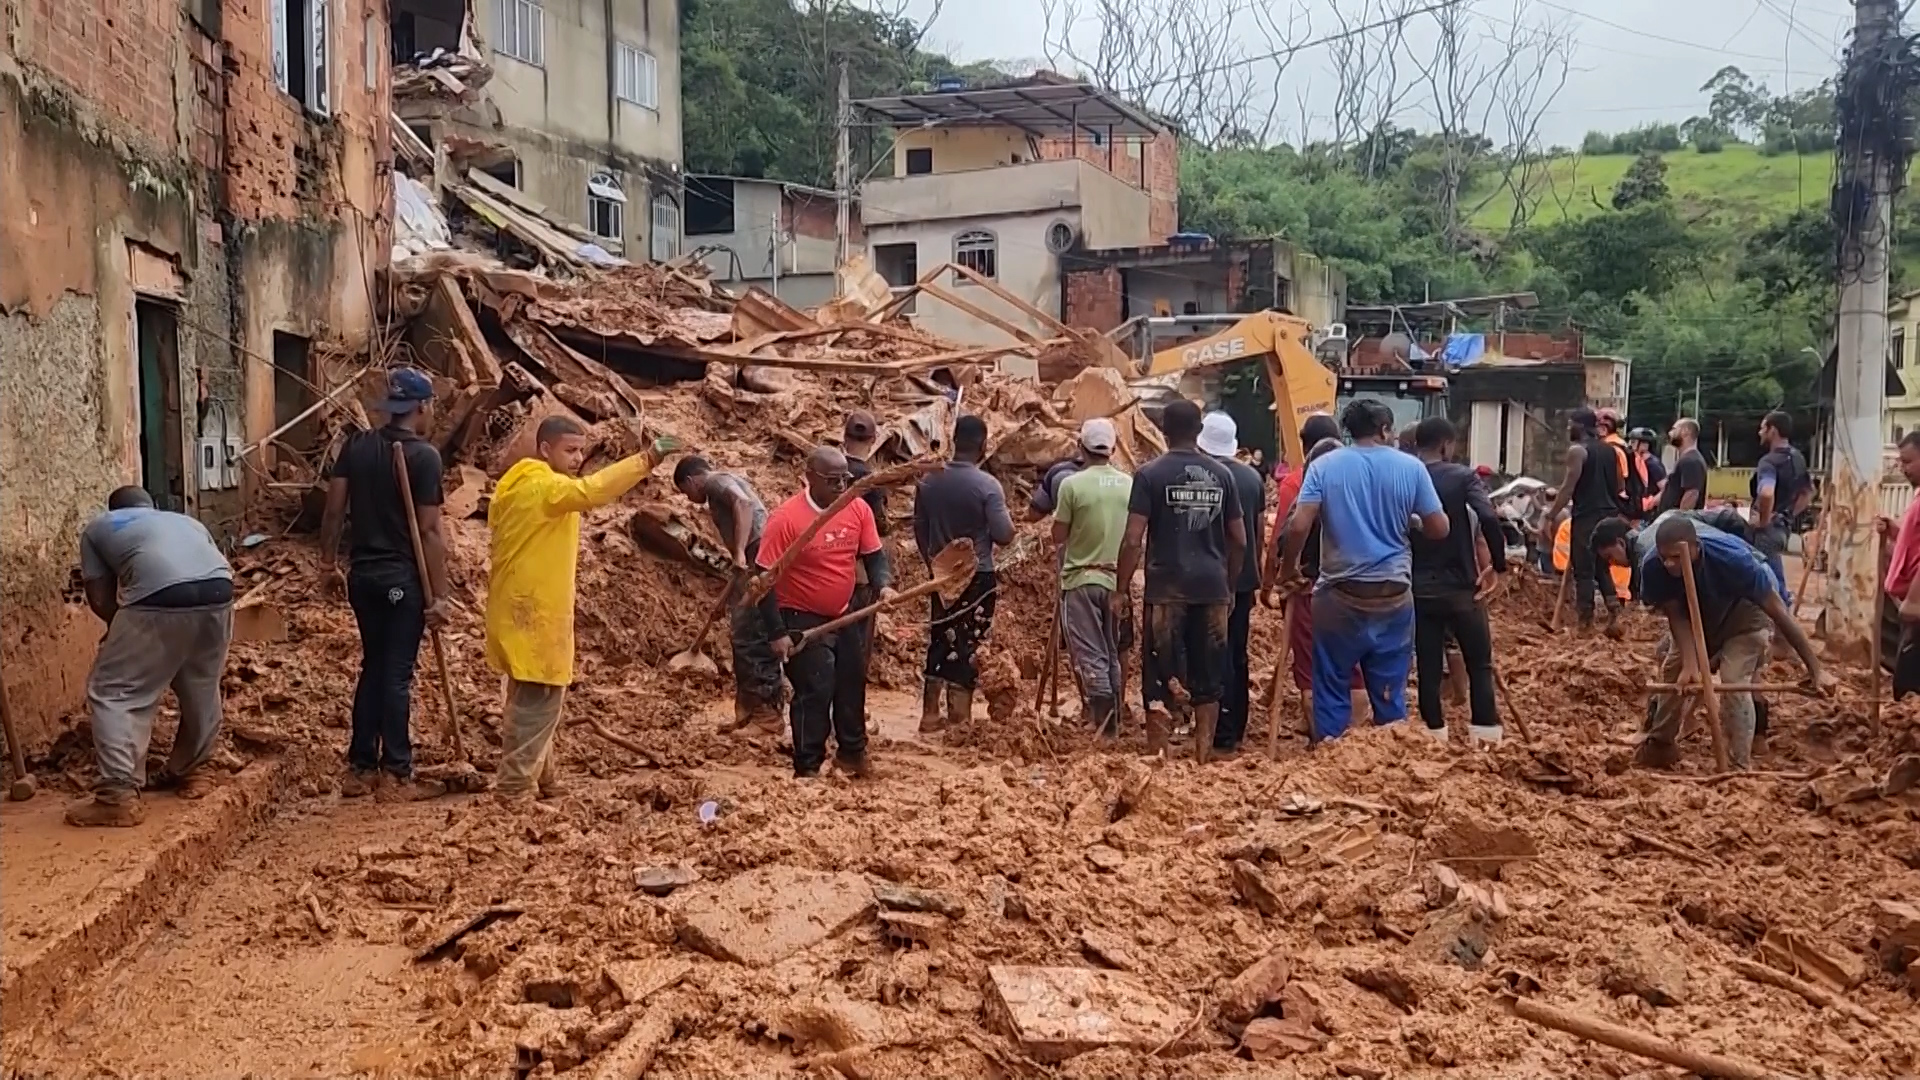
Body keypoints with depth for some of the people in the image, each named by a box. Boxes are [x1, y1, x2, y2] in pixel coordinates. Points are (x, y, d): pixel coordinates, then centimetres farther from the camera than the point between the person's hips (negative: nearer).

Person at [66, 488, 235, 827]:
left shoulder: (98, 527, 29)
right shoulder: (186, 520, 40)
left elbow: (100, 599, 20)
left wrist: (125, 630, 38)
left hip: (161, 596, -5)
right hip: (218, 590, 5)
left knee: (112, 692, 8)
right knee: (201, 686, 25)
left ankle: (118, 795, 0)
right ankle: (193, 770, 40)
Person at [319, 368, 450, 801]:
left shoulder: (356, 445, 4)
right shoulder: (424, 456, -13)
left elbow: (334, 508, 4)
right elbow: (429, 531, -15)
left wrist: (327, 557, 18)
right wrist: (439, 594, -12)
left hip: (363, 574, 6)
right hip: (403, 578, -6)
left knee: (372, 666, 16)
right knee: (397, 673, 0)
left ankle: (360, 769, 20)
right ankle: (395, 775, 7)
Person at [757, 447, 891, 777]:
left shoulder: (858, 509, -7)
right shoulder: (786, 518, -22)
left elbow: (873, 554, 5)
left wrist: (884, 584, -17)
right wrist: (778, 632, -21)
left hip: (844, 616, 6)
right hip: (802, 620, -6)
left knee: (852, 684, 17)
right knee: (815, 691, -10)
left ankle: (853, 751, 38)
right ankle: (808, 768, 4)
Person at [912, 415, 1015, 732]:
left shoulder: (929, 481, -1)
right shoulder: (988, 486, -16)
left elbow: (919, 529, 7)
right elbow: (1004, 535, -15)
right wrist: (1005, 517, 7)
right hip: (977, 577, -4)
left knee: (939, 641, 14)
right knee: (967, 646, 3)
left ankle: (930, 713, 18)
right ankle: (958, 718, 7)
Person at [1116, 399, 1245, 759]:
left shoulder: (1151, 474, -5)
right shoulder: (1221, 475, 6)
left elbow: (1133, 539, -10)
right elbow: (1239, 540, 9)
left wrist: (1121, 589, -2)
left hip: (1167, 588, -3)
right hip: (1212, 587, 3)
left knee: (1160, 676, 3)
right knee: (1208, 677, 11)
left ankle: (1156, 756, 5)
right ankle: (1203, 756, 15)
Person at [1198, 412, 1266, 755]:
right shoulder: (1253, 477, 6)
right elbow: (1260, 532, 11)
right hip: (1243, 577, 6)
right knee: (1238, 653, 14)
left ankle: (1223, 736, -4)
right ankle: (1237, 729, 21)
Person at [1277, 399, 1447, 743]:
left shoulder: (1324, 466, -3)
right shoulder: (1411, 467, 0)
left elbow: (1299, 525, -11)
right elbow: (1439, 529, 3)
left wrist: (1288, 567, 5)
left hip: (1340, 593, -1)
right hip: (1394, 593, 1)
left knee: (1332, 685, 8)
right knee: (1390, 688, 11)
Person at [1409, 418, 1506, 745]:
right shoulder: (1463, 476, -8)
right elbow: (1488, 518, -23)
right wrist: (1498, 565, -13)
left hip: (1418, 588, 3)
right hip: (1460, 586, -3)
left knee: (1428, 666, 8)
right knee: (1480, 663, 8)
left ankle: (1435, 734, 11)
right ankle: (1486, 733, 5)